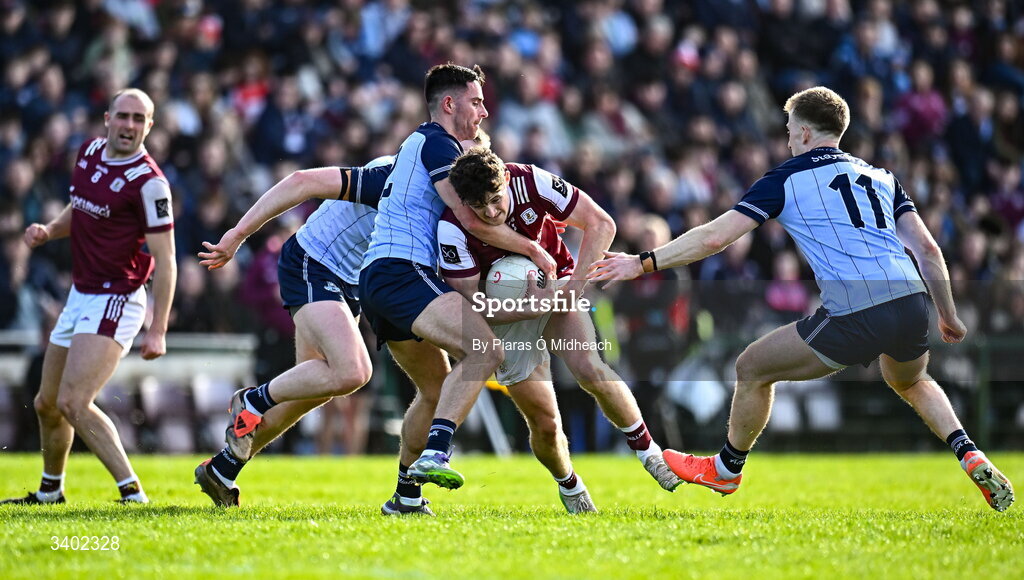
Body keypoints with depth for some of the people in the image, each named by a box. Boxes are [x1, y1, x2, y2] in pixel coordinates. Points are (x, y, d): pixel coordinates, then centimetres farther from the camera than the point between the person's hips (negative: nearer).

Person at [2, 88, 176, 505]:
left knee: (73, 403, -22)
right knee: (47, 404, 18)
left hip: (115, 301, -8)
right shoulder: (89, 152, 5)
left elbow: (165, 260, -17)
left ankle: (133, 495, -20)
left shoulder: (149, 181, -17)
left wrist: (157, 330, -21)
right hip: (80, 296, 8)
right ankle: (50, 491, 40)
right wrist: (48, 231, 2)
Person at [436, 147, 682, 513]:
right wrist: (532, 308, -35)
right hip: (505, 313, -1)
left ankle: (647, 450, -6)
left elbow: (601, 224, -16)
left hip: (555, 286, 1)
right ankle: (569, 487, 26)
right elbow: (473, 304, -23)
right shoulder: (452, 230, -27)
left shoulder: (530, 182, -24)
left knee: (589, 368, -25)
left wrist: (574, 285, -23)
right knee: (544, 422, -4)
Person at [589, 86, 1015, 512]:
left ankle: (726, 469, 31)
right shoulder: (881, 176, 21)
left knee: (752, 369, 15)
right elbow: (927, 249, 15)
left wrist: (644, 262, 8)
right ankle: (970, 456, 19)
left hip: (854, 314, -6)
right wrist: (949, 317, 24)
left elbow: (713, 237, 1)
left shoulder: (785, 179, 7)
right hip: (913, 302, 6)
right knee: (911, 382, 38)